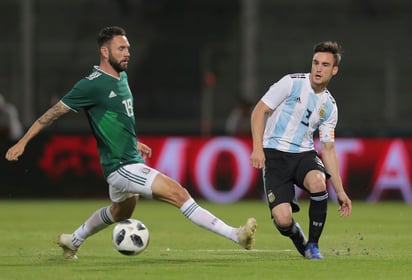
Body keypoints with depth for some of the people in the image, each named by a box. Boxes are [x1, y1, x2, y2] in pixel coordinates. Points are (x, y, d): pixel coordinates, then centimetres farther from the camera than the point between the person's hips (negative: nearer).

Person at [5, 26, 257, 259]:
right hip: (121, 167, -10)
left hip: (130, 161, 10)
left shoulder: (122, 77, 9)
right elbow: (55, 112, -11)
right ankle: (235, 235, -22)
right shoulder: (93, 85, -17)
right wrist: (23, 142, -9)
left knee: (120, 214, 32)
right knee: (179, 193, -18)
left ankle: (73, 241, 49)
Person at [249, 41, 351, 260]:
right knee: (282, 220, -22)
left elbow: (328, 149, 13)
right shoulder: (292, 83, -6)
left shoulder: (329, 106, 8)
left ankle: (313, 245, -12)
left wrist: (340, 191, 10)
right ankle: (298, 239, 17)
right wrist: (258, 148, -16)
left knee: (318, 184, -34)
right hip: (275, 154, -3)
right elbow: (259, 111, -4)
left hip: (304, 154, 3)